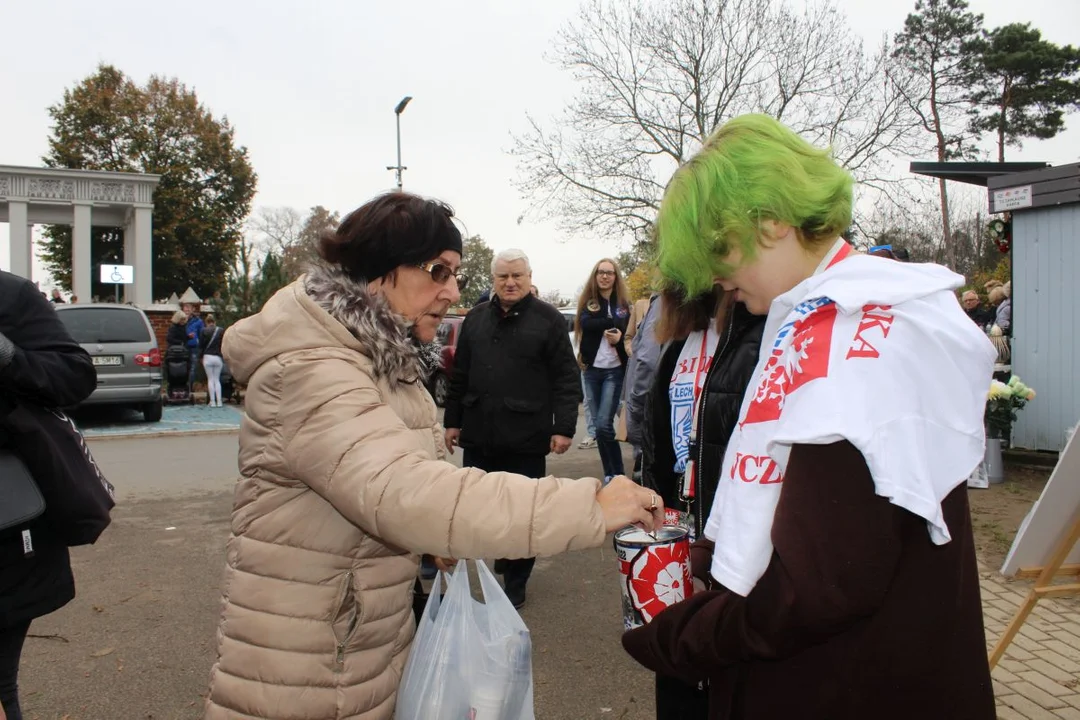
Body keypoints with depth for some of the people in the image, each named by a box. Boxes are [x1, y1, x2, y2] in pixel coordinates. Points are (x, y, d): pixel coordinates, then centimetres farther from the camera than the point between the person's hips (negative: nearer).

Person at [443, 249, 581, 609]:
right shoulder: (475, 318, 10)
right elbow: (460, 376, 14)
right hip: (478, 434, 4)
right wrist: (452, 420, 13)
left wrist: (564, 427, -12)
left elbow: (566, 379, -6)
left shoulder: (549, 319, -4)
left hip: (526, 438, -4)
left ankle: (515, 582, 23)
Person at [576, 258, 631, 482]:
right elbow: (586, 323, -15)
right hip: (592, 369, 3)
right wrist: (612, 322, -22)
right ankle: (610, 473, 19)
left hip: (614, 370, -3)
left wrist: (620, 338, -24)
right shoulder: (587, 302, 5)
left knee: (604, 424, -12)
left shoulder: (623, 304, 2)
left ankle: (617, 474, 1)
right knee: (598, 424, 8)